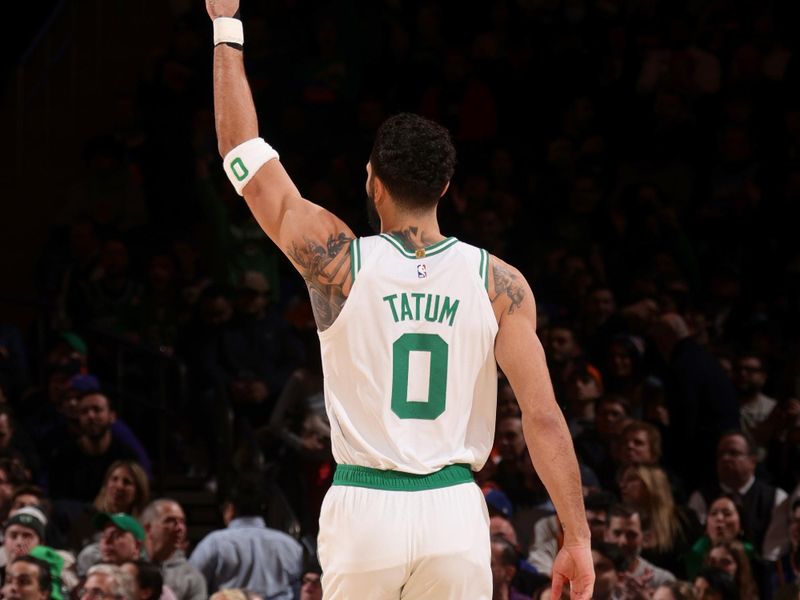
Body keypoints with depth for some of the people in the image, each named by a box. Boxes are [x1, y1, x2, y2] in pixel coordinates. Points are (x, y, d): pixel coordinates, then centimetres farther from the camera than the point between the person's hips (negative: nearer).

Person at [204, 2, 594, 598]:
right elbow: (544, 416, -7)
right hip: (454, 511, 1)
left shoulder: (339, 261, -2)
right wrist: (577, 538, -3)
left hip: (365, 508, -1)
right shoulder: (498, 281, -1)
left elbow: (243, 151, 7)